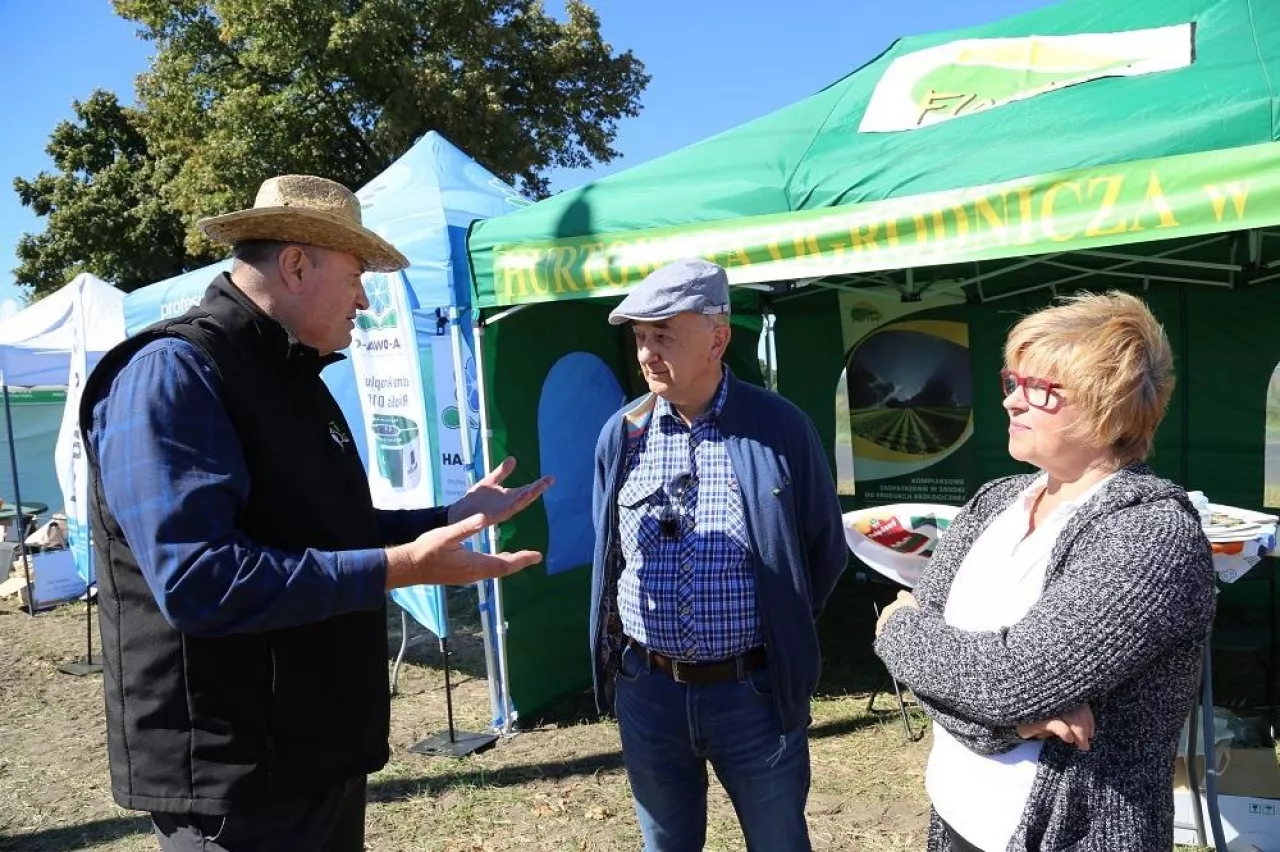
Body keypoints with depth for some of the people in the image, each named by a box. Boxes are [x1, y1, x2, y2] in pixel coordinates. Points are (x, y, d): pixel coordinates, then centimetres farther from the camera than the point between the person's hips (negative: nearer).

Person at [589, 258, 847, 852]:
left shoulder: (781, 428, -11)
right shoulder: (623, 434, -2)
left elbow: (825, 550, 1)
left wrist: (779, 635, 6)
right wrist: (618, 650, 10)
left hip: (755, 690, -2)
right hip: (647, 690, 3)